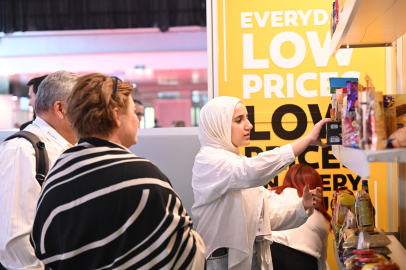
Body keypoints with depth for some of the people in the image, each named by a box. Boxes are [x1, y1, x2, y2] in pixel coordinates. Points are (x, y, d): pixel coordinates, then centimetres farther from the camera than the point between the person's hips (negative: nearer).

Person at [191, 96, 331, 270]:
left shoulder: (238, 162, 13)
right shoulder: (208, 160, -14)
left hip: (255, 256, 8)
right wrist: (308, 139, -33)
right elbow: (252, 172, -34)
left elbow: (264, 216, 11)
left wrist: (302, 207, -6)